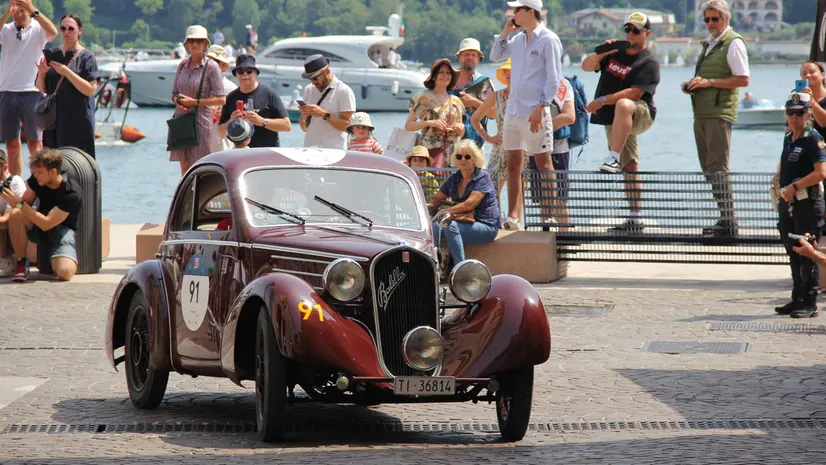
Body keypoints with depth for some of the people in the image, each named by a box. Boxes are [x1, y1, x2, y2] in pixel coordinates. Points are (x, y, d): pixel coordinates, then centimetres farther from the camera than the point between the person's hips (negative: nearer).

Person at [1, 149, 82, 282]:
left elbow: (46, 224, -30)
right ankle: (21, 264, -14)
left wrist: (19, 203, -33)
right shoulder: (36, 180, -11)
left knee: (64, 272, -31)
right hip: (38, 227, 4)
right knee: (16, 214, -30)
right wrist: (11, 196, -18)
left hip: (62, 230, -4)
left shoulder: (71, 193, -27)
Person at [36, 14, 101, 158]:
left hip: (78, 121, -4)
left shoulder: (87, 57, -3)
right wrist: (41, 73, -10)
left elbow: (90, 90, -12)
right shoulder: (52, 55, 9)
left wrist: (66, 72, -20)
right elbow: (41, 88, 10)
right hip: (54, 118, 4)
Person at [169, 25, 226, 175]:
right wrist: (178, 101, -6)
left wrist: (195, 102, -14)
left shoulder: (211, 67, -6)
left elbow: (221, 100, -9)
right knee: (184, 168, 6)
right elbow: (174, 94, 17)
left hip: (201, 120, -6)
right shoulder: (183, 65, 11)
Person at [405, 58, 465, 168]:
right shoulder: (423, 98, 5)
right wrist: (429, 123, -12)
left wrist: (460, 129, 2)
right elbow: (408, 125, 1)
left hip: (453, 152, 4)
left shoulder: (456, 101, 17)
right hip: (430, 149, -4)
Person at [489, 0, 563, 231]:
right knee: (513, 164, 7)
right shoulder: (518, 39, 15)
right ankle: (512, 217, 9)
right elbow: (496, 56, 26)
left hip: (534, 112, -8)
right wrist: (505, 32, 12)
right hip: (513, 109, 8)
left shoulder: (548, 40, -8)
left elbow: (553, 78, -12)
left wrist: (540, 107, -18)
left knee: (543, 165, -4)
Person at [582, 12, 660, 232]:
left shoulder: (649, 62, -7)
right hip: (613, 121, 7)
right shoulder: (615, 53, 16)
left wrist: (602, 101, -21)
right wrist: (600, 52, -11)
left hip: (640, 114, -7)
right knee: (629, 168, 7)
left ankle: (614, 158, -47)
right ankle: (635, 220, 10)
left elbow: (635, 92, -19)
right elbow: (586, 66, 9)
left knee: (623, 105, -41)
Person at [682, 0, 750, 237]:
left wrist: (708, 82, -17)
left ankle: (728, 221, -12)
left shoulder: (733, 43, -7)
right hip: (701, 112, 9)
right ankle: (725, 219, 14)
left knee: (717, 168, -13)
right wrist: (692, 85, 10)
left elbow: (743, 80, -15)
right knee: (708, 169, 10)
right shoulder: (709, 43, 20)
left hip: (720, 112, -9)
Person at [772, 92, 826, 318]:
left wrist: (794, 187, -17)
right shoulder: (788, 138, 15)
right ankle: (797, 299, 20)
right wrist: (777, 181, 8)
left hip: (808, 204, -9)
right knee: (794, 255, 13)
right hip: (787, 204, 9)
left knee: (808, 255, -7)